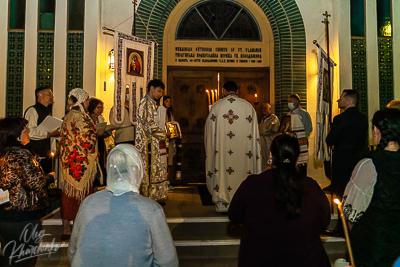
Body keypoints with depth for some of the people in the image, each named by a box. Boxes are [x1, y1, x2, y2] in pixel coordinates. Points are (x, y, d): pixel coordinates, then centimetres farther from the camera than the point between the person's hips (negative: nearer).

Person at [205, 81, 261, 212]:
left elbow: (209, 130, 5)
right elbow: (254, 131, 4)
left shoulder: (216, 106, 1)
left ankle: (222, 204, 13)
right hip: (242, 149, 0)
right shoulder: (248, 106, 3)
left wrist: (211, 148, 18)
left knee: (221, 169, 7)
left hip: (220, 149, 0)